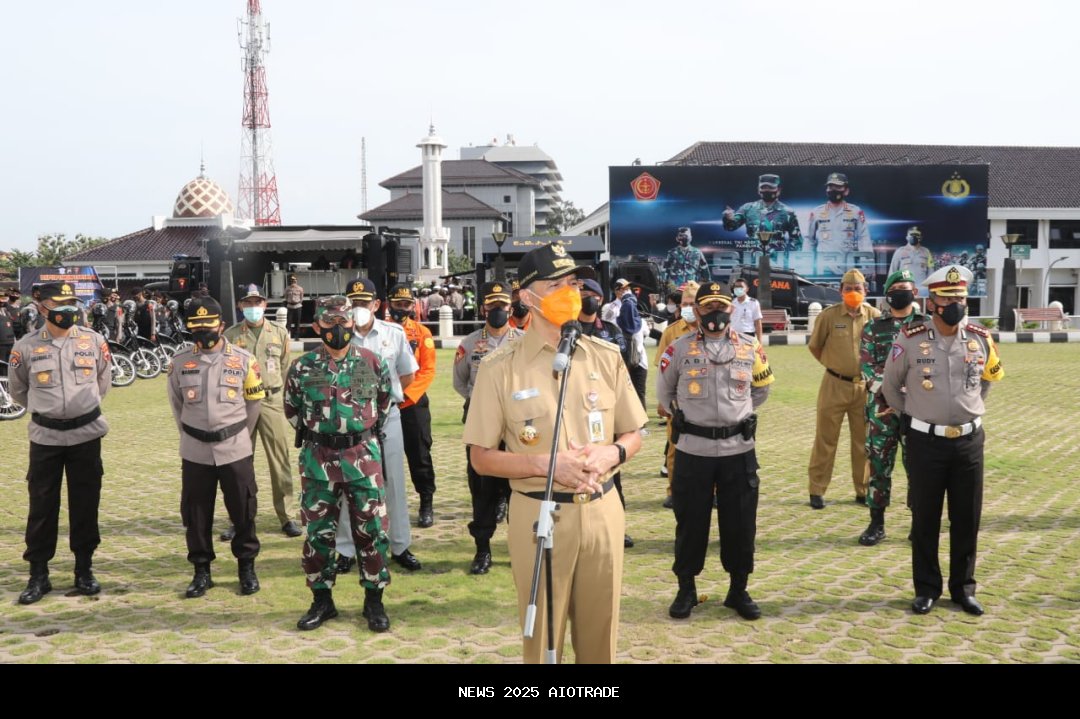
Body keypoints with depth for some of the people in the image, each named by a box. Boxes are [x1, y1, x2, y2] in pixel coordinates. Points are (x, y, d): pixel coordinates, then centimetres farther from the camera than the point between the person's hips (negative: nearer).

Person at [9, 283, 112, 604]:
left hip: (86, 433, 1)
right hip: (45, 436, -1)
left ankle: (84, 569, 20)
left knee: (85, 503, 8)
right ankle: (38, 574, 15)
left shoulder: (93, 341, -3)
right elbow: (18, 390, 9)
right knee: (42, 505, 5)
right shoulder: (26, 347, -7)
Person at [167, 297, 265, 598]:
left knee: (243, 511, 6)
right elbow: (177, 404, 13)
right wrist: (191, 436, 13)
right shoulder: (180, 362, 0)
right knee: (196, 514, 8)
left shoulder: (244, 360, -4)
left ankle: (247, 567, 21)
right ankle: (201, 571, 21)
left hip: (235, 449, -1)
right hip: (195, 451, 2)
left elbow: (254, 402, 5)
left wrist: (239, 436, 9)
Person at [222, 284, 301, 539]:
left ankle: (287, 517, 9)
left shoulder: (280, 333, 5)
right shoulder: (231, 335, 2)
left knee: (280, 461, 2)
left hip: (272, 400, 0)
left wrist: (275, 392, 6)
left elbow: (285, 367, 9)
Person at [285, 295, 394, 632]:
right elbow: (292, 410, 13)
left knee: (372, 529, 2)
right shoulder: (302, 367, -2)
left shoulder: (372, 363, -1)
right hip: (318, 459, 1)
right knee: (317, 531, 7)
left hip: (363, 456, 0)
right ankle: (322, 600, 21)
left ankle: (374, 600, 15)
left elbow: (383, 401, 15)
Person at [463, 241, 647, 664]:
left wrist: (611, 453, -12)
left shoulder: (606, 357, 3)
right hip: (539, 516, -3)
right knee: (542, 638, 12)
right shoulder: (500, 367, -7)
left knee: (600, 637, 15)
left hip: (602, 512, 3)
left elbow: (633, 436, 10)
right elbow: (482, 458, -5)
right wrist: (546, 464, -19)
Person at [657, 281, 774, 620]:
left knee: (740, 523, 7)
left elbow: (761, 390, 17)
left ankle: (739, 590, 23)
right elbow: (664, 392, 12)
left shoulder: (750, 348, 3)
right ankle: (686, 589, 21)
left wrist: (738, 416, 13)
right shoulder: (679, 349, -2)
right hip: (693, 450, -1)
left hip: (739, 450, 1)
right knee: (691, 521, 7)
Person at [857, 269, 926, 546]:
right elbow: (866, 366, -1)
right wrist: (885, 389, -16)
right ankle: (877, 523, 12)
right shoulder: (873, 328, 6)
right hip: (882, 406, 0)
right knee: (878, 463, 3)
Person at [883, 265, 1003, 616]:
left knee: (967, 518, 9)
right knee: (925, 518, 7)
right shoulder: (910, 340, -10)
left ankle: (963, 587, 24)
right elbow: (890, 385, 6)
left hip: (969, 440, 3)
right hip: (926, 441, -2)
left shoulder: (981, 339, -1)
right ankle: (927, 588, 20)